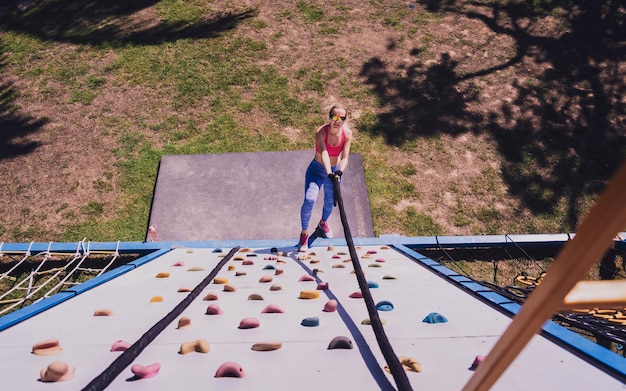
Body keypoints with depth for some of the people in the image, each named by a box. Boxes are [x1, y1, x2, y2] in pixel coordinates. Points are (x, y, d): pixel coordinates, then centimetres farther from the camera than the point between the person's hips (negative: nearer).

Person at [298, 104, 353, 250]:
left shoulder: (347, 134, -16)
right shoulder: (321, 132, -25)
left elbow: (345, 157, -22)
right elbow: (324, 153, -40)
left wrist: (339, 171, -42)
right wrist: (329, 173, -55)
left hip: (335, 170, 3)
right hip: (317, 170, -3)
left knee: (330, 202, 15)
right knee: (309, 200, -22)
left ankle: (323, 223, 52)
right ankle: (304, 233, 1)